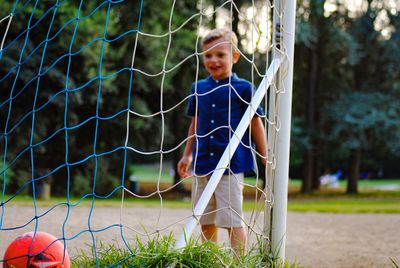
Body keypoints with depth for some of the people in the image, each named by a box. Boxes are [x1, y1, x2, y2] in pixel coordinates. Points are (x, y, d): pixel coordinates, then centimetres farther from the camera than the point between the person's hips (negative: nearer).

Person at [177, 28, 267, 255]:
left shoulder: (242, 89, -4)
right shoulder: (198, 89, 10)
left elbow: (256, 124, 1)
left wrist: (266, 159, 2)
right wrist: (187, 155, 22)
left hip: (231, 162, -5)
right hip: (202, 162, 5)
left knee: (232, 219, -5)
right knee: (206, 220, 11)